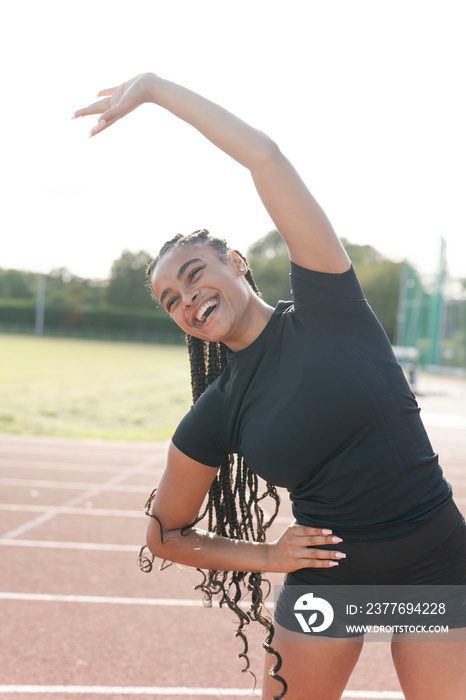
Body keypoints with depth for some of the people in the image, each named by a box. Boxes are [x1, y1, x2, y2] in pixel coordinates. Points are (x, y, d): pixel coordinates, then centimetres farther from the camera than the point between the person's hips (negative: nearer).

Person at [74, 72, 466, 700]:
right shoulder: (212, 419, -3)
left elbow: (266, 158, -16)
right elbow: (166, 534, 10)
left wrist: (155, 86, -10)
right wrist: (265, 557, -2)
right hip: (327, 574, 2)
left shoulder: (326, 304, -8)